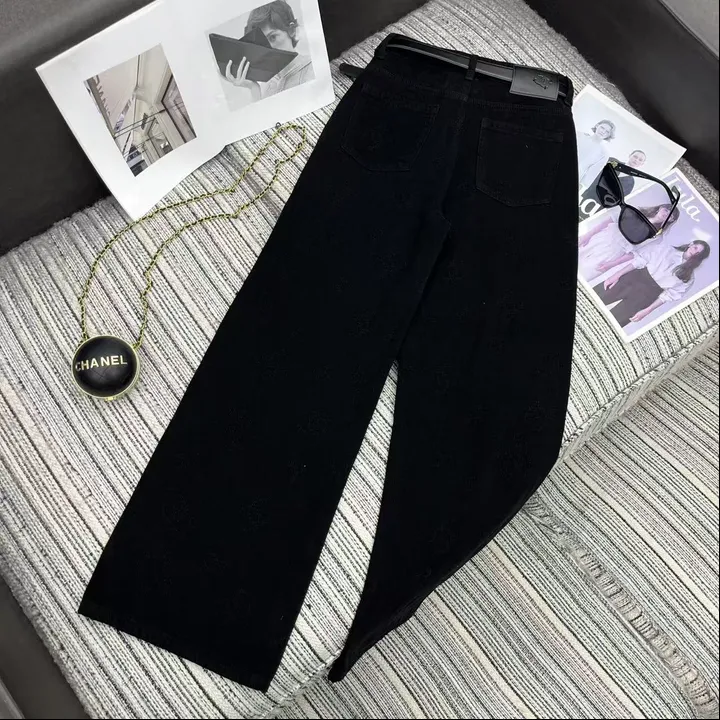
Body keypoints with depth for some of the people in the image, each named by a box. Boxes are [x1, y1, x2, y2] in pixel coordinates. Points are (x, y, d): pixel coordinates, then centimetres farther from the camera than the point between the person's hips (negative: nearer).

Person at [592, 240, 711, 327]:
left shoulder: (688, 276, 10)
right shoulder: (666, 248, 14)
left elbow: (670, 294, 0)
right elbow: (640, 259, 5)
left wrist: (647, 311, -13)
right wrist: (617, 275, -7)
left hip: (649, 292, -1)